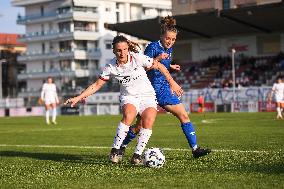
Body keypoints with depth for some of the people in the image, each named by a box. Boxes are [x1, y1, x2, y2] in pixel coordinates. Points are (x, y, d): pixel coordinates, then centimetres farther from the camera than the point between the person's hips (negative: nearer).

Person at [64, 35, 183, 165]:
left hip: (147, 95, 0)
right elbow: (97, 85, -1)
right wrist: (78, 98, -8)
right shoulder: (111, 67, -8)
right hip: (128, 97, 0)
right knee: (128, 115, -33)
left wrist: (172, 82, 0)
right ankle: (115, 151, -25)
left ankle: (137, 155, -16)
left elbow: (159, 66, -1)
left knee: (148, 121, -26)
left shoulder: (138, 58, -13)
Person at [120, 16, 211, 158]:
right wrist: (157, 59, -27)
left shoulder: (169, 49, 10)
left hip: (164, 91, 7)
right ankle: (122, 147, 15)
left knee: (184, 116, -1)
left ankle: (195, 149, 2)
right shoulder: (153, 47, -12)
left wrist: (170, 66, 10)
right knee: (140, 125, -5)